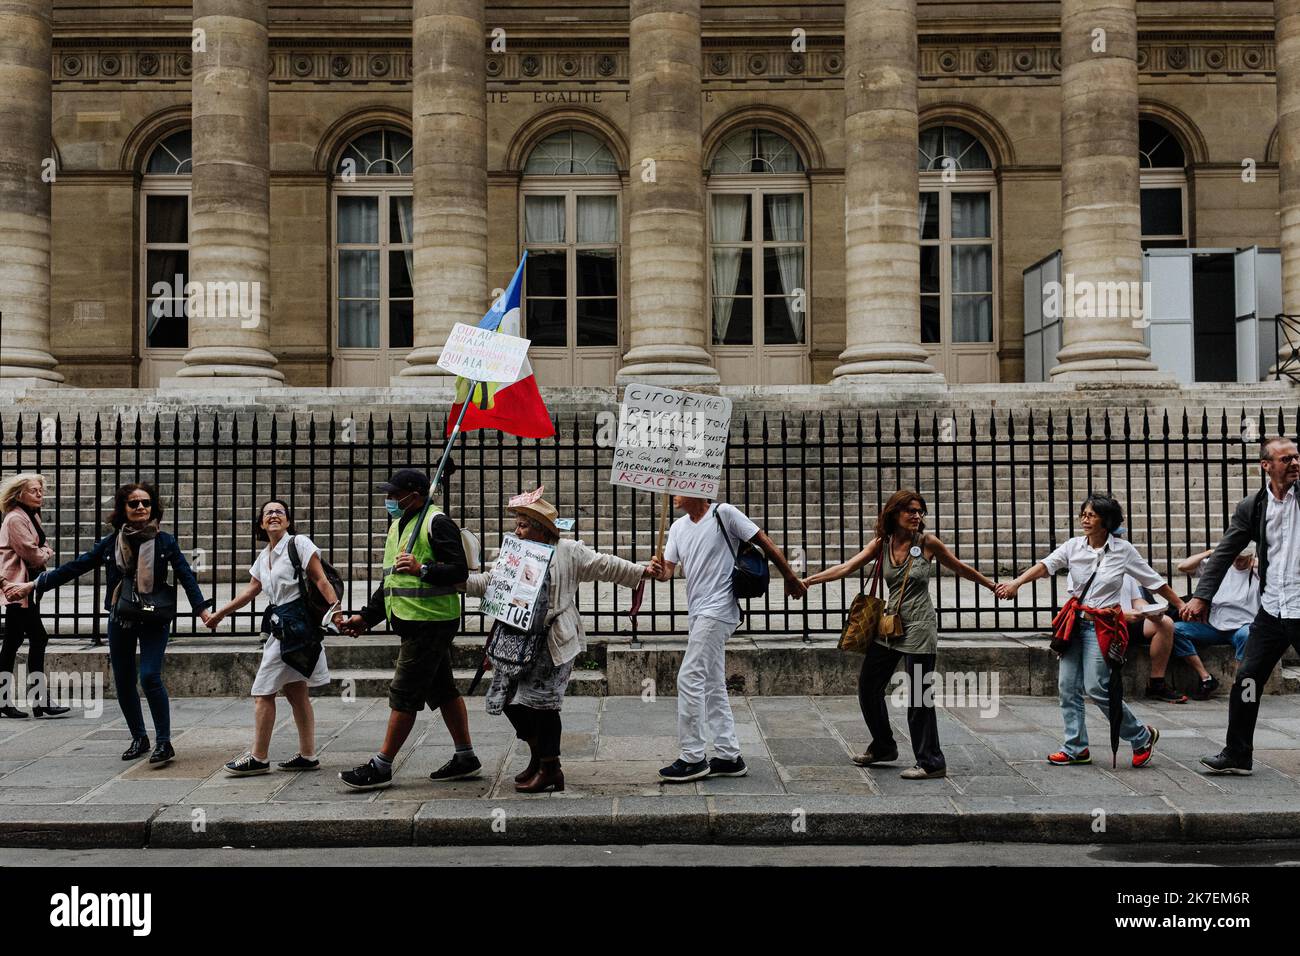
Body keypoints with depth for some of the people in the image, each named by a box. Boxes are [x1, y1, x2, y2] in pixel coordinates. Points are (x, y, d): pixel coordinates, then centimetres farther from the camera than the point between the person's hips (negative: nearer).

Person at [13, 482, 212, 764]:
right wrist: (36, 584, 6)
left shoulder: (164, 541, -4)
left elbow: (185, 575, -5)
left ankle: (164, 743, -9)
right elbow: (76, 566, 7)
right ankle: (139, 739, 26)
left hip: (154, 620, -4)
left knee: (150, 676, -18)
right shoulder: (111, 542, 2)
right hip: (120, 621, 4)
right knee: (123, 682, 8)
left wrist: (202, 609, -15)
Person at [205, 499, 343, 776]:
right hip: (279, 627, 8)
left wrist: (336, 610, -23)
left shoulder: (299, 543, -7)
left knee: (263, 692, -5)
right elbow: (251, 590, 24)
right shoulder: (264, 556, 16)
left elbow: (321, 580, -13)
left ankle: (259, 758, 3)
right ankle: (308, 756, 16)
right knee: (295, 692, 10)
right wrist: (220, 614, 28)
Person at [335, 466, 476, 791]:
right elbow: (390, 581, 24)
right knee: (441, 689, 13)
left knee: (404, 693, -5)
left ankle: (381, 767, 1)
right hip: (415, 623, 10)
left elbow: (460, 570, -18)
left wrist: (422, 568, -30)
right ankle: (465, 757, 21)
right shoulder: (398, 526, 18)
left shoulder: (437, 523, -11)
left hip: (430, 623, -10)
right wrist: (367, 617, 18)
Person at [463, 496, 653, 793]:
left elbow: (605, 566, 2)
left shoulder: (568, 551, -1)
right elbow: (489, 582, 12)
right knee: (510, 700, 5)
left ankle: (550, 770, 11)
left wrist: (642, 571, 0)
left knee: (541, 702, -5)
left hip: (552, 642, -6)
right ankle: (538, 757, 27)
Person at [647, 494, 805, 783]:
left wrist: (791, 578, -1)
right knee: (713, 686, 11)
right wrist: (658, 571, -16)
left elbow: (765, 543, -5)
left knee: (689, 679, -12)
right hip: (698, 614, 9)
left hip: (717, 611, -9)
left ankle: (692, 758, -4)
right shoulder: (678, 527, 12)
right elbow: (669, 568, 8)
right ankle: (729, 757, 19)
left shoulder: (724, 513, -10)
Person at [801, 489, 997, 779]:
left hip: (918, 628, -5)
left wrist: (992, 586, 15)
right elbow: (846, 567, -7)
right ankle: (883, 747, 33)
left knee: (919, 697, -4)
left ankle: (931, 763, 10)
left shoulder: (927, 542, -8)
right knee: (868, 687, 13)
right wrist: (807, 581, -17)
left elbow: (959, 568, 6)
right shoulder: (881, 544, 1)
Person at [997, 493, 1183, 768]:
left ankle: (1142, 736, 13)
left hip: (1104, 624, -4)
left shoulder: (1123, 550, -4)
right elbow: (1045, 566, -16)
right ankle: (1076, 748, 14)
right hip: (1076, 621, 4)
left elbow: (1154, 581, 6)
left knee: (1097, 688, -9)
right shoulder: (1073, 546, 0)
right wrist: (1016, 583, -32)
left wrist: (1181, 605, 7)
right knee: (1067, 686, 2)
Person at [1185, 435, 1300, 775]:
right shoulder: (1251, 508, 5)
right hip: (1271, 611, 3)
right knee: (1246, 681, 2)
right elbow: (1224, 554, 3)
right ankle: (1236, 754, 13)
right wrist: (1201, 596, -4)